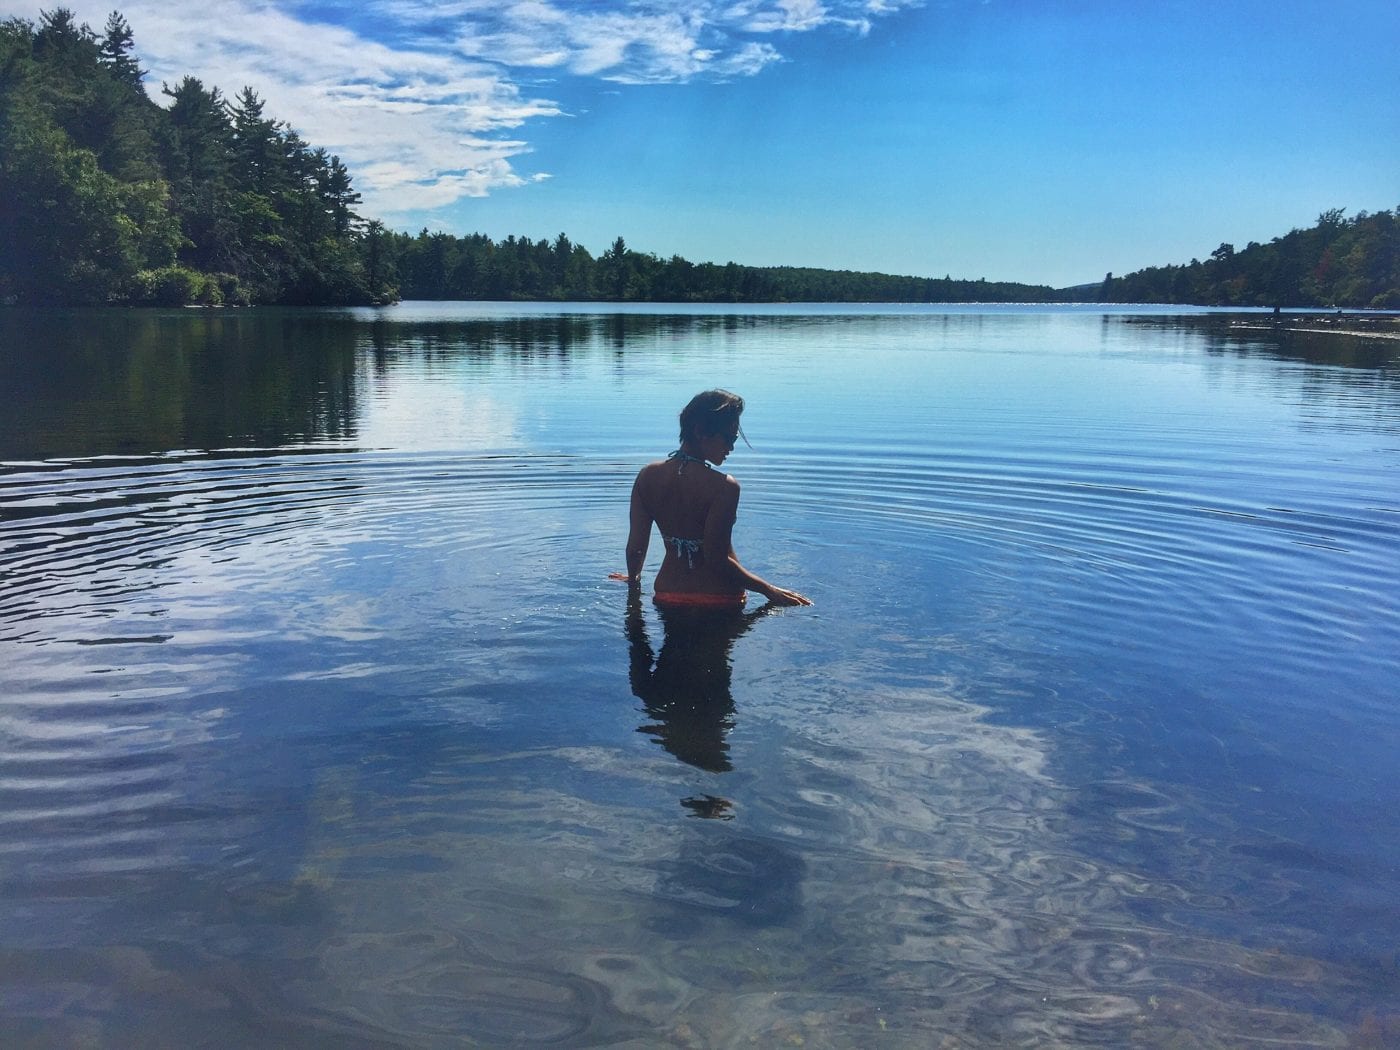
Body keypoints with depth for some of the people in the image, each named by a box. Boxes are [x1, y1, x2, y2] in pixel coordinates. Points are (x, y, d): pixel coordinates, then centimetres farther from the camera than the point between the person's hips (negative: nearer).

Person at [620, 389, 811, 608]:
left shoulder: (647, 476, -3)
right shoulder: (723, 486, -20)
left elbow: (635, 547, -1)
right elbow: (717, 560, -21)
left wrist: (633, 579, 20)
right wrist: (768, 590, -11)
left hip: (667, 596, 6)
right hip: (718, 601, -5)